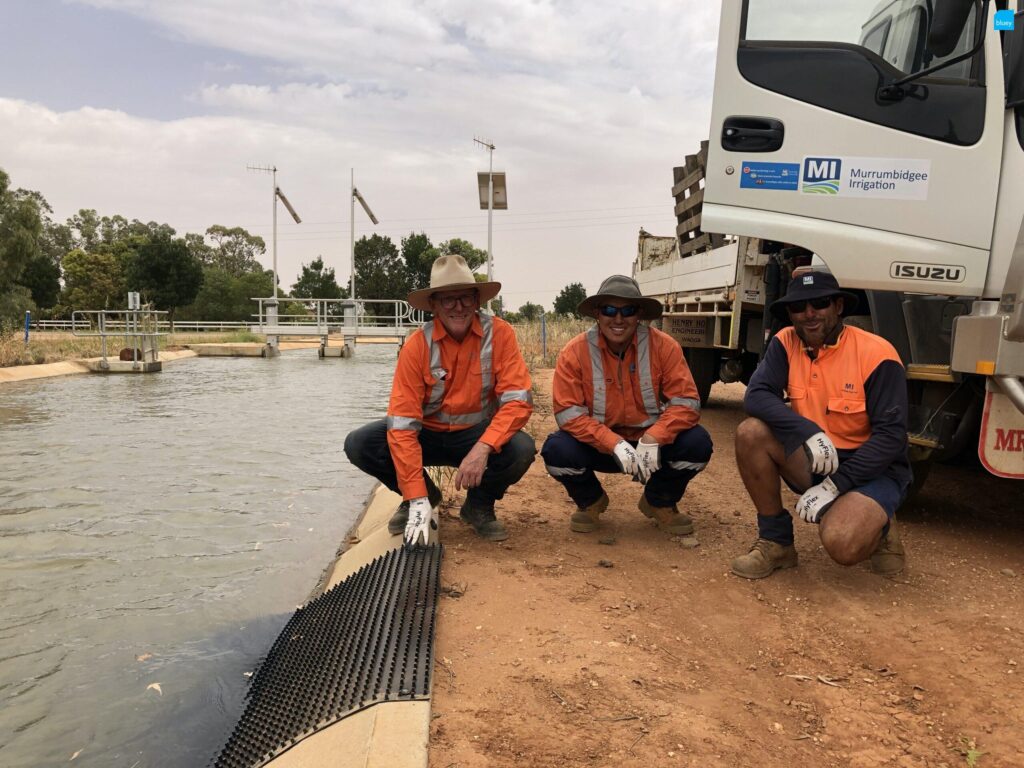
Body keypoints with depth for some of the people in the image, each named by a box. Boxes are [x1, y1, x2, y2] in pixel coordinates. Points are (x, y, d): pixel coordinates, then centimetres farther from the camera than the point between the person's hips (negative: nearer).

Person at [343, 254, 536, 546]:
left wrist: (483, 448, -40)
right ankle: (425, 496, 7)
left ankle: (479, 505, 2)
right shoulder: (417, 345, -18)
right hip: (427, 434, 1)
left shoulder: (499, 334, -16)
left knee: (521, 450, -31)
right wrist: (417, 499, -27)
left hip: (478, 433, -1)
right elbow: (402, 422, -21)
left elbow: (518, 400, -22)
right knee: (359, 445, -20)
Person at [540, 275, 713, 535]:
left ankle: (660, 503, 8)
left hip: (650, 442, 1)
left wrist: (653, 439, -33)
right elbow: (568, 412, -19)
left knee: (697, 443, -25)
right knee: (557, 450, -30)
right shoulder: (575, 352, -14)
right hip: (599, 445, -1)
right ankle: (591, 502, 7)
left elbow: (686, 401, -16)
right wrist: (614, 443, -31)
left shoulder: (663, 346, -12)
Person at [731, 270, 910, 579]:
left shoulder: (876, 354, -16)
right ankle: (775, 541, -6)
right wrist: (809, 432, -31)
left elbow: (891, 436, -17)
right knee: (751, 433, -22)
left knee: (841, 544, -32)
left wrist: (835, 486, -24)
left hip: (872, 469, -4)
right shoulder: (786, 343, -3)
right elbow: (756, 396, -16)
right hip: (814, 461, 5)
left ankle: (877, 525, 8)